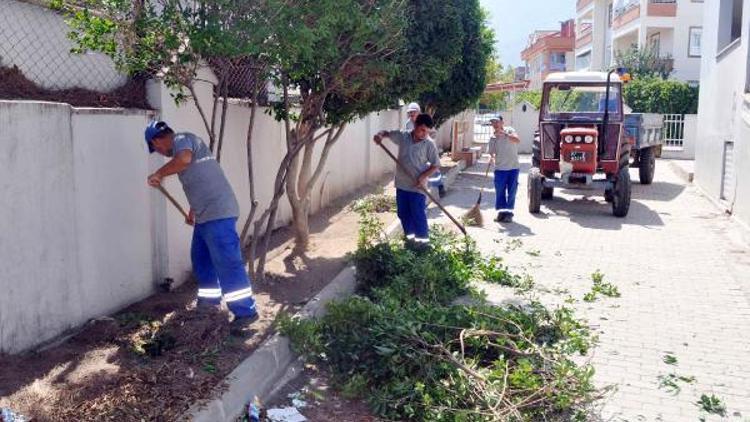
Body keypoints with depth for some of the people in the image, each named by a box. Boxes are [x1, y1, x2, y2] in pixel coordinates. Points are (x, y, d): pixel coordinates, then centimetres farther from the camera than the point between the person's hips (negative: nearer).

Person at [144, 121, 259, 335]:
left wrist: (159, 174, -16)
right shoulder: (183, 144, 23)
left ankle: (245, 311, -7)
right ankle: (209, 300, 34)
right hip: (205, 215, 10)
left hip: (218, 213, -10)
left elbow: (184, 159, -30)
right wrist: (193, 210, 40)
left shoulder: (181, 139, -6)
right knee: (201, 258, 21)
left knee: (227, 262, -10)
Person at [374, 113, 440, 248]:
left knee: (418, 214, 2)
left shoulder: (429, 144, -11)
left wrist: (423, 177, -18)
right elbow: (387, 133, 10)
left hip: (417, 186, -4)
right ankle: (410, 236, 31)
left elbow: (436, 165, -7)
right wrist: (379, 135, -13)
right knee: (403, 213, 14)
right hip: (402, 184, 4)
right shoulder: (402, 136, -3)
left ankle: (423, 238, 18)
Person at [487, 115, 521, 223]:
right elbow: (491, 152, 3)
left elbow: (517, 140, -22)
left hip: (513, 167, -2)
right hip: (500, 168, 2)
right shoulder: (492, 137, 4)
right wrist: (491, 157, -20)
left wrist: (504, 133, -28)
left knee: (511, 192, 3)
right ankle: (501, 212, 14)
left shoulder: (509, 130, -4)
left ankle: (509, 212, 12)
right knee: (500, 191, 3)